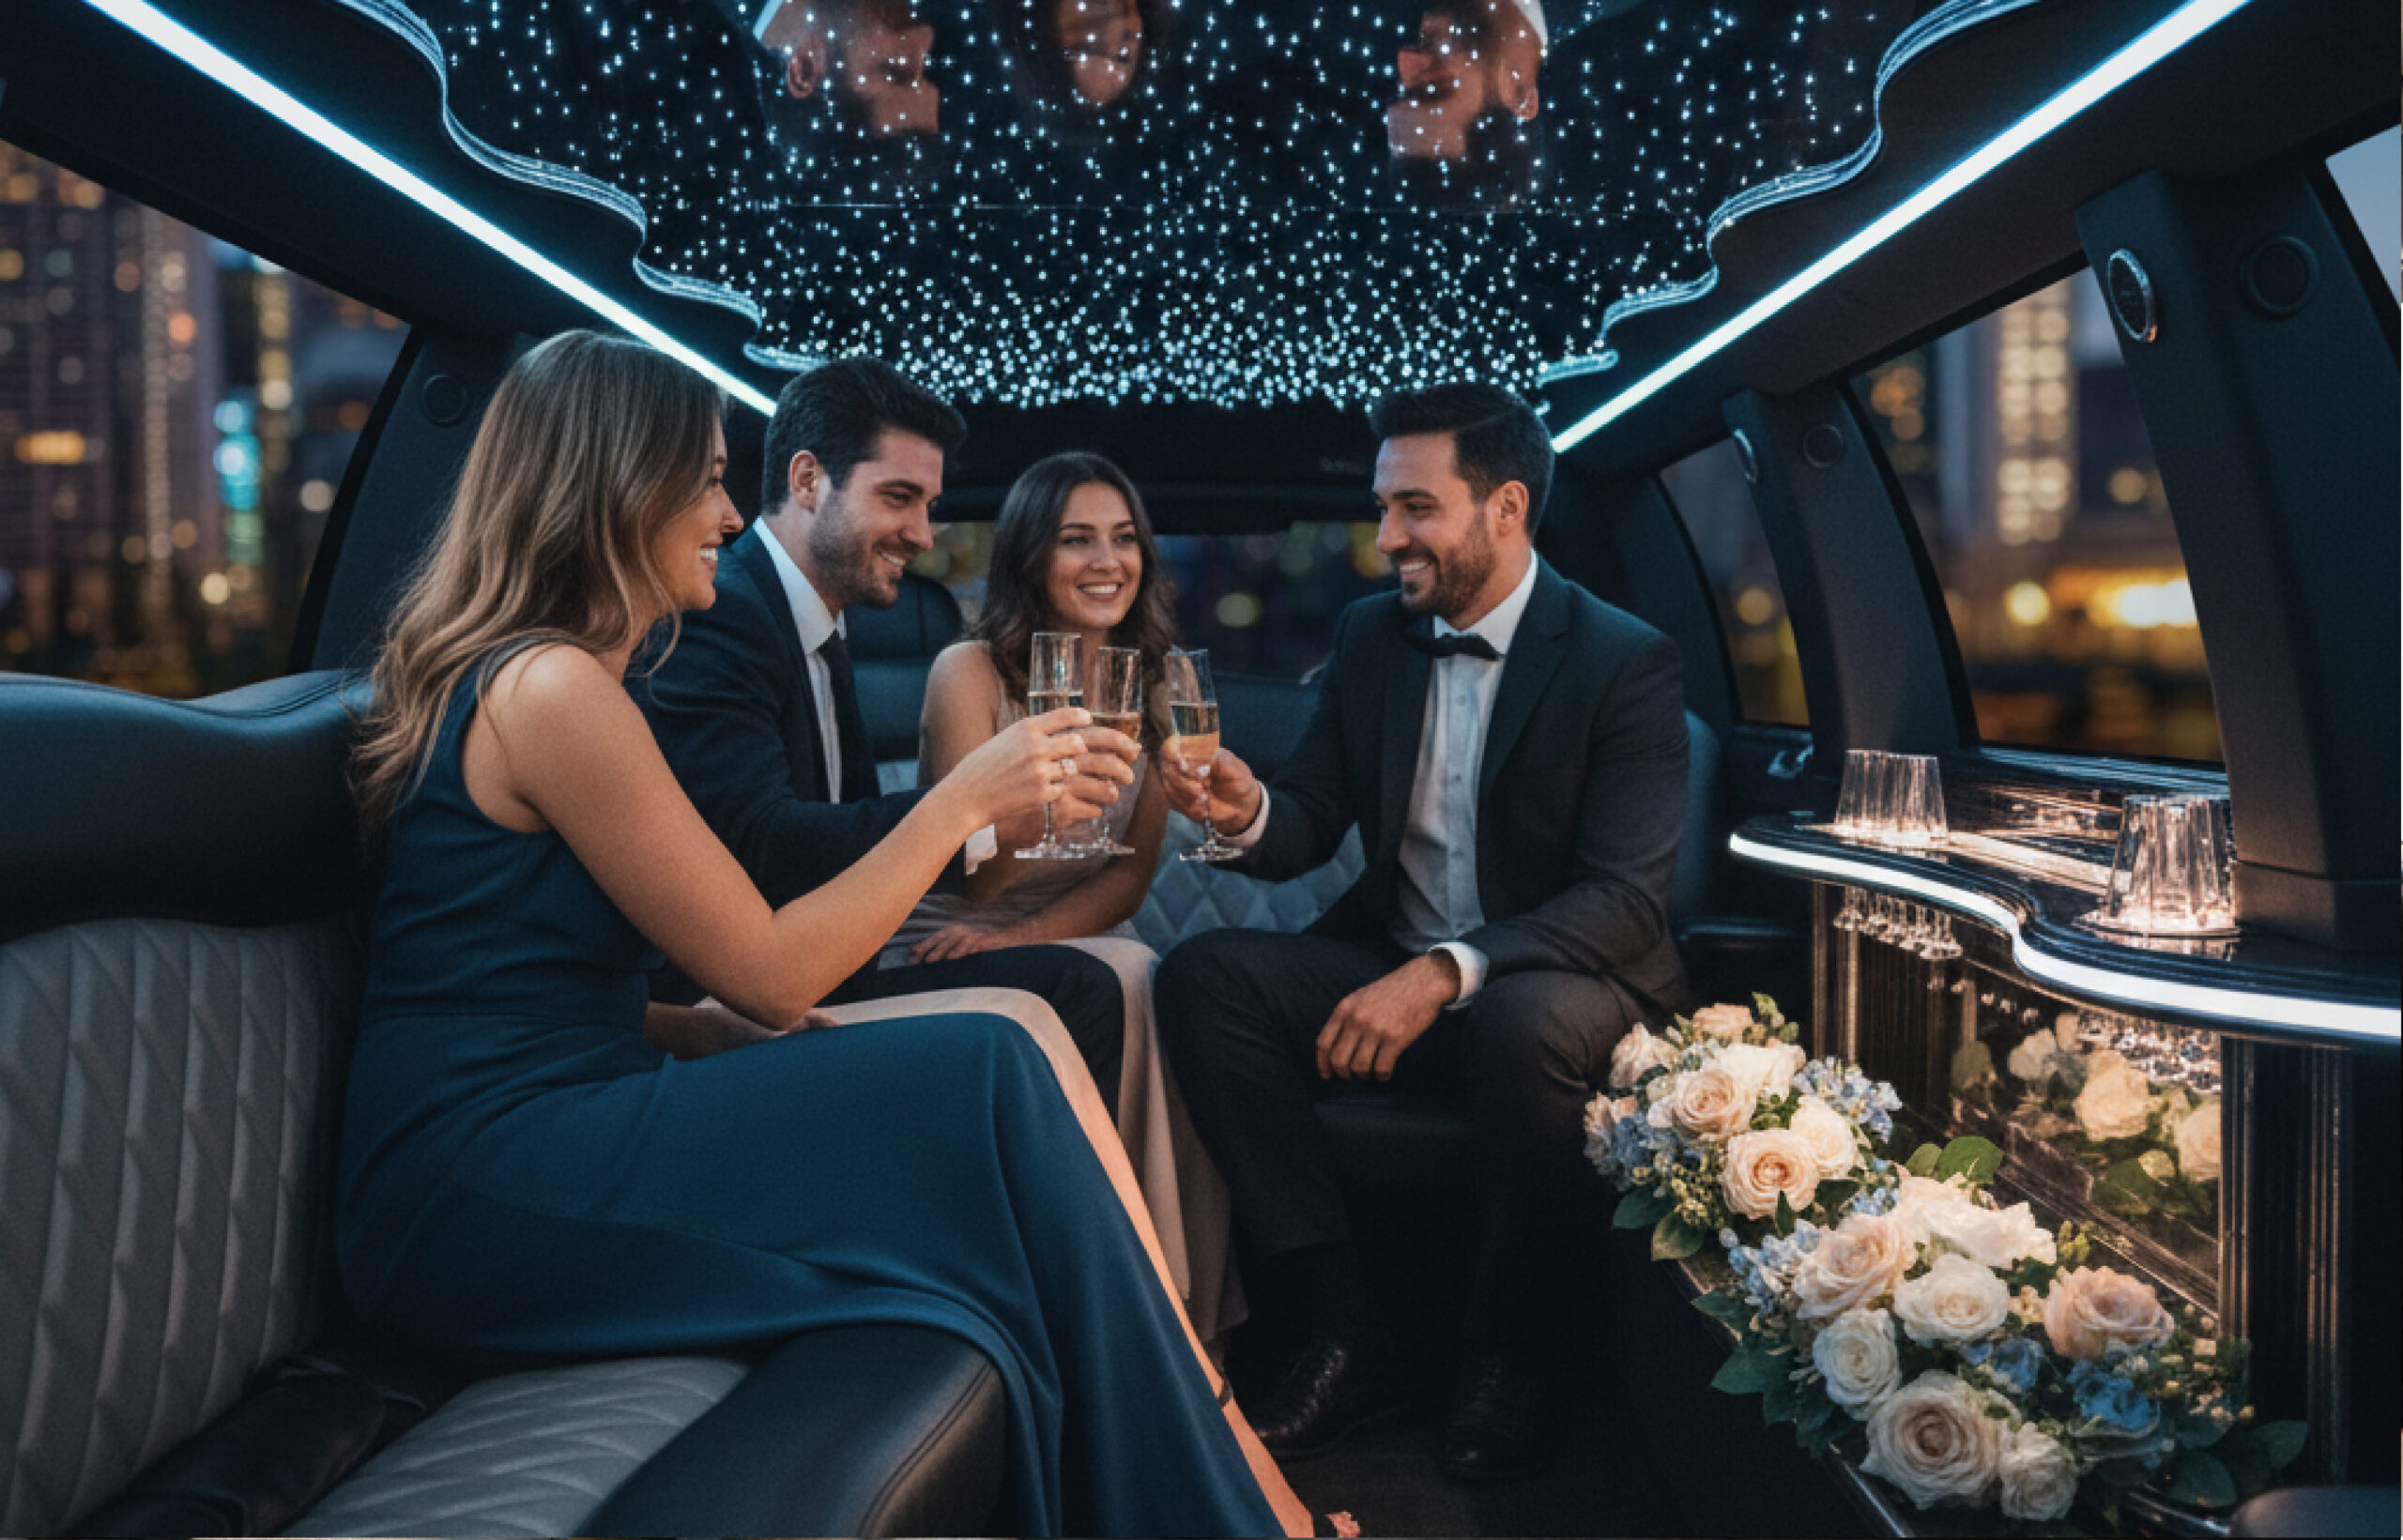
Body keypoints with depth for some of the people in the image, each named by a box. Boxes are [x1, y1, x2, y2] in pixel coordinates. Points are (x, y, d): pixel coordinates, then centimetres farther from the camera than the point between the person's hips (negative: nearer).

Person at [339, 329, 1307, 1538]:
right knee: (1002, 1070, -17)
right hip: (486, 1193, -9)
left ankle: (1203, 1435, -1)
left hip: (529, 1140, 9)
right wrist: (963, 797, -8)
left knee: (1014, 1025, -3)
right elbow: (766, 970, -14)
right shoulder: (551, 688, -16)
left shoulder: (505, 676, 16)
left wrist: (722, 1032, 1)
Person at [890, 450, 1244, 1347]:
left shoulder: (1154, 687, 8)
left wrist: (1018, 938, -15)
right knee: (1128, 981, -33)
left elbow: (1131, 875, 3)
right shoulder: (971, 673, -6)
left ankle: (1191, 1314, -21)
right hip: (947, 956, -4)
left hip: (1074, 942, 4)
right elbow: (970, 875, -11)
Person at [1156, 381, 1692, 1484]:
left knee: (1526, 1024, -39)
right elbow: (1312, 827, 5)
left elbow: (1627, 898, -20)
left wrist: (1446, 973, -34)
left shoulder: (1626, 663, -11)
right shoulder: (1370, 636, 6)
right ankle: (1345, 1332, -14)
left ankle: (1507, 1353, -11)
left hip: (1551, 985, -5)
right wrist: (1251, 812, -20)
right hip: (1393, 963, 5)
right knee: (1202, 975, -18)